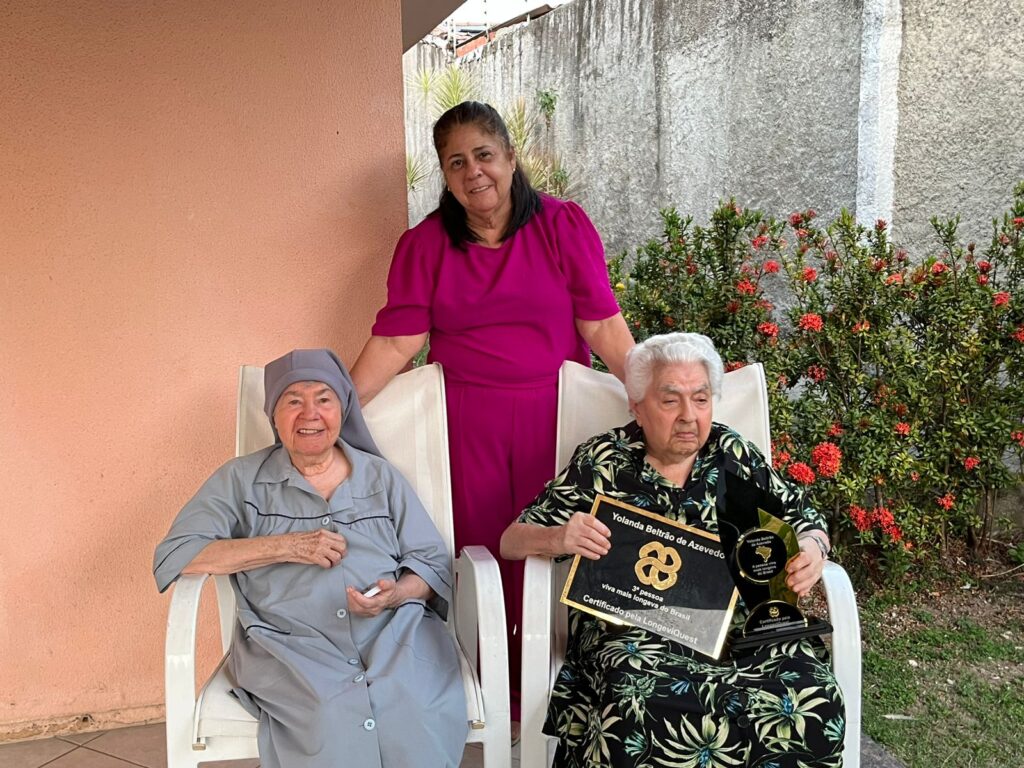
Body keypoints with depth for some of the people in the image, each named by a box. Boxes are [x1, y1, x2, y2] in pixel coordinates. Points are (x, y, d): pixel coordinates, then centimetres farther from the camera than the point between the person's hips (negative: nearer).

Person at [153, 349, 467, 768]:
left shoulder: (381, 476, 16)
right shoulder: (242, 479, 11)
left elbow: (435, 564, 14)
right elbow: (173, 555, -1)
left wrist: (395, 595, -11)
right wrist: (285, 547, -9)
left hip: (395, 635, 2)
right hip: (291, 648, -1)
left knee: (418, 724, -30)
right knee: (337, 719, -34)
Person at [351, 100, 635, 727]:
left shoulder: (563, 225, 4)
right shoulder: (425, 244, 7)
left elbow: (604, 326, 0)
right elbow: (396, 341, 0)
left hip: (553, 414, 0)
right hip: (466, 423, 1)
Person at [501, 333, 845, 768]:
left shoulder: (735, 455, 13)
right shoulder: (601, 463, 4)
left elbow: (802, 519, 20)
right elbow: (513, 540, 3)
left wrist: (811, 548, -5)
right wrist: (558, 538, -21)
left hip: (739, 625, 3)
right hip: (631, 631, -3)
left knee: (814, 704, -27)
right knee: (641, 717, -36)